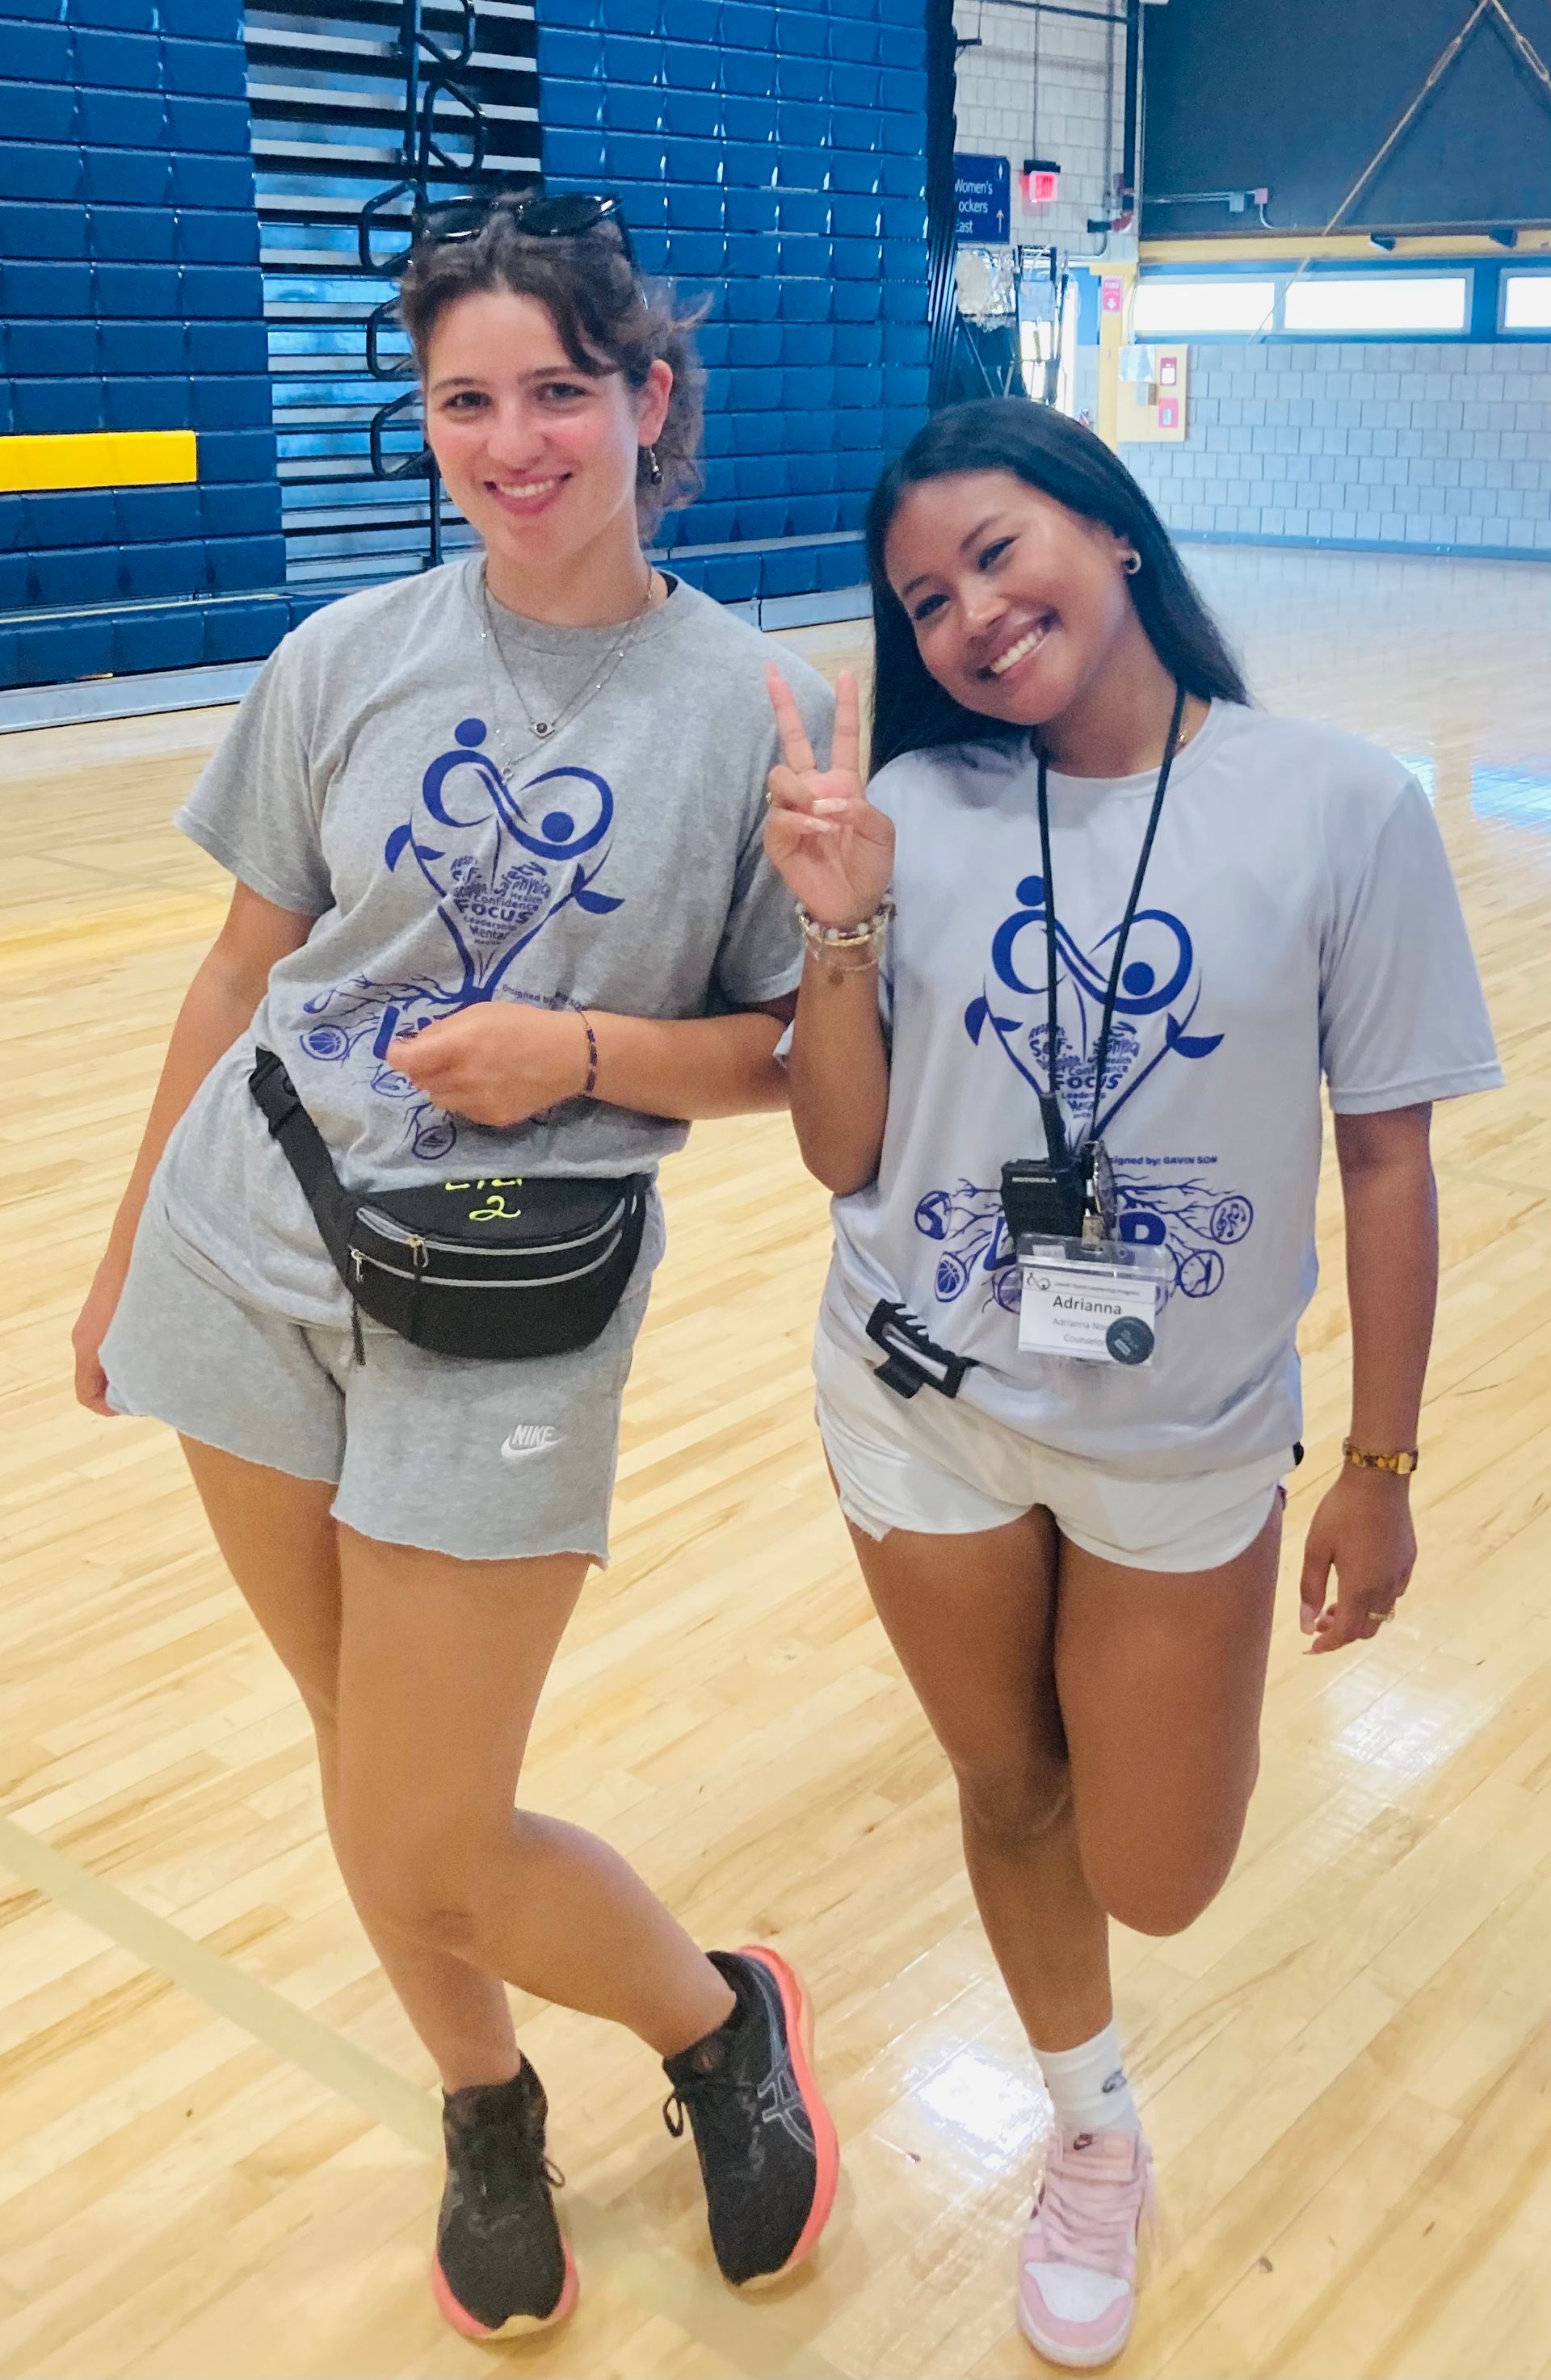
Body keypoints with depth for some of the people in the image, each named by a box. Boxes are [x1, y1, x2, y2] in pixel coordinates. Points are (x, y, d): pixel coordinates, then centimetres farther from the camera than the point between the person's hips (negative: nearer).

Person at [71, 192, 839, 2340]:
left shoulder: (752, 708, -6)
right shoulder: (348, 658, 1)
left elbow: (801, 1051, -1)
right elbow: (247, 969, 9)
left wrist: (581, 1056, -18)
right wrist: (129, 1254, 15)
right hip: (252, 1267, 4)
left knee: (428, 1856, 0)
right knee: (372, 1778, 15)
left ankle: (728, 2022, 30)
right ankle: (488, 2113, 43)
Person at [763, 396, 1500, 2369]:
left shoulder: (1342, 808, -14)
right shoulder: (910, 806, -9)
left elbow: (1387, 1157, -7)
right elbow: (841, 1156, -6)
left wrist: (1379, 1470, -3)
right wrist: (842, 932, -21)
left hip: (1189, 1447, -1)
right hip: (925, 1412, 2)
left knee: (1154, 1886, 8)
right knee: (1009, 1798, 19)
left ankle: (1150, 1687, 44)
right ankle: (1096, 2128, 47)